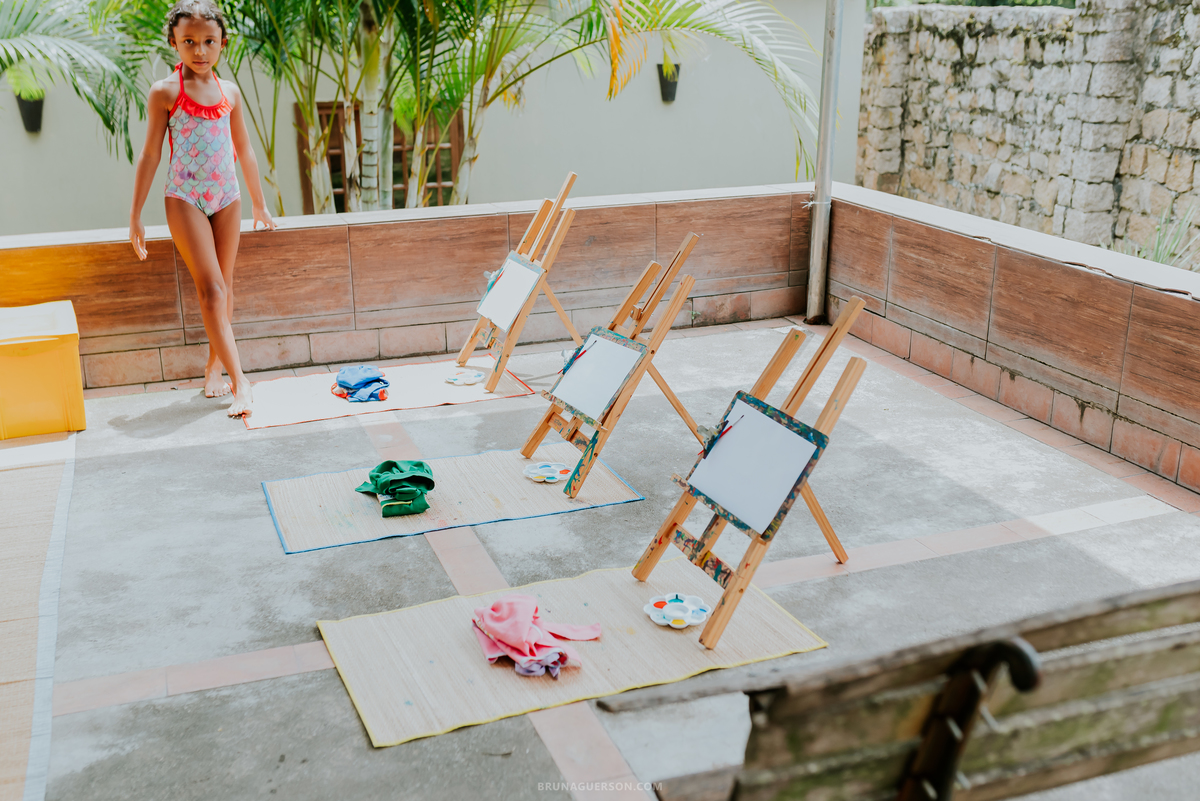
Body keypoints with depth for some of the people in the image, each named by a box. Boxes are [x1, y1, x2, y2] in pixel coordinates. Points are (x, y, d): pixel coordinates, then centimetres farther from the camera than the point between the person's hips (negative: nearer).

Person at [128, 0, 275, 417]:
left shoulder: (229, 92, 6)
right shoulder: (165, 92, -5)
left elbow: (244, 151, 16)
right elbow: (150, 154, -1)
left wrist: (259, 204, 21)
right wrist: (135, 216, -2)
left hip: (227, 197, 4)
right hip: (184, 199, -4)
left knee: (223, 288, 8)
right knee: (210, 289, -12)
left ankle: (214, 367, 22)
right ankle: (240, 383, -17)